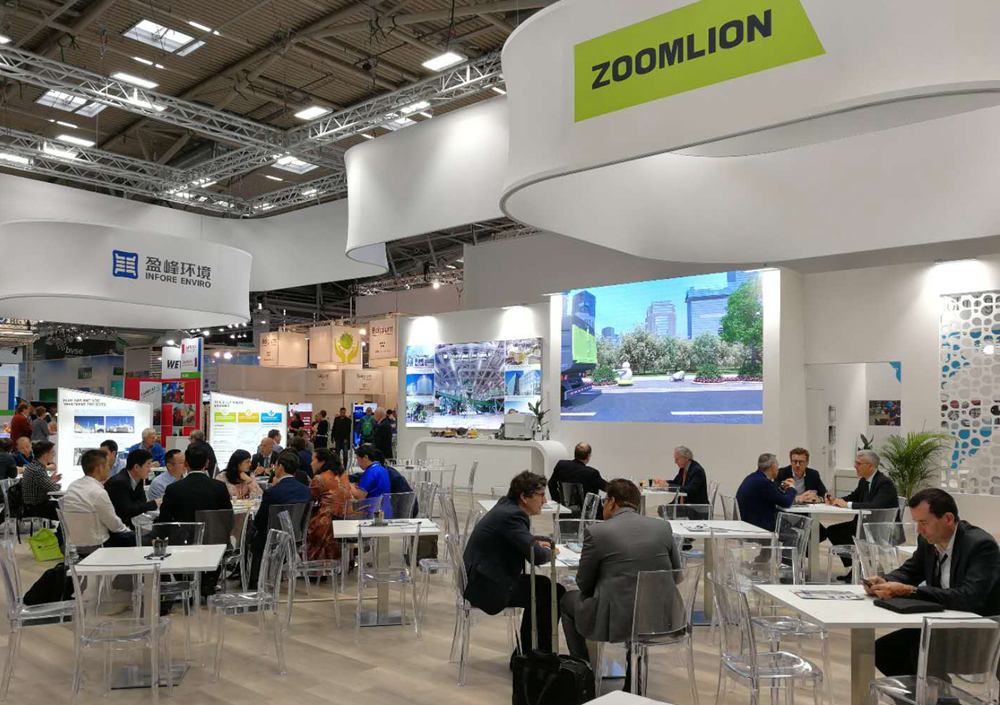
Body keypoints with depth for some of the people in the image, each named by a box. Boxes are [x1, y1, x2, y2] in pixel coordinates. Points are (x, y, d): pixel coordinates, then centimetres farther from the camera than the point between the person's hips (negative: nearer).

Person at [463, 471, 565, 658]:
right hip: (487, 587, -10)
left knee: (543, 586, 18)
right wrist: (550, 551, -5)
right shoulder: (512, 515, -22)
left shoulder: (507, 505, 7)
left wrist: (536, 543, 7)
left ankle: (526, 653, 25)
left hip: (482, 579, 10)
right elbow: (537, 556, -27)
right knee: (554, 593, -2)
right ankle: (541, 655, 15)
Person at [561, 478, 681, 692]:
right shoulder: (663, 526, 2)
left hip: (616, 619, -4)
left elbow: (584, 584, 2)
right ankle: (633, 680, 36)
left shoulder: (596, 532, -9)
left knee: (568, 600, 24)